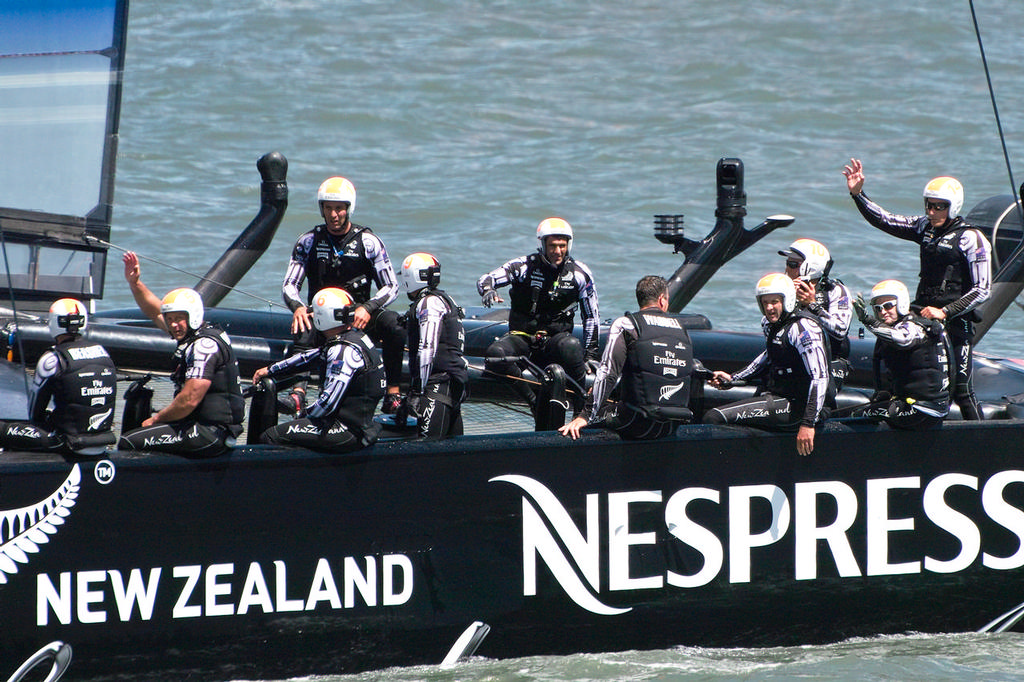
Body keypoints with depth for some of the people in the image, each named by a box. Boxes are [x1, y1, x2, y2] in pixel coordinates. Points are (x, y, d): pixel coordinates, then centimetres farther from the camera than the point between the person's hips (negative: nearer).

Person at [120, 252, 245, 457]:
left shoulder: (205, 345, -17)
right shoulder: (191, 335, 13)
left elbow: (189, 400, -23)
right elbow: (156, 312, 27)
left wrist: (156, 419, -9)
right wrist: (134, 282, 15)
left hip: (208, 435, -11)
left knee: (129, 442, -18)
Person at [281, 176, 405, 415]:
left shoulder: (368, 242, 2)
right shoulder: (309, 242, 5)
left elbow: (390, 287, -2)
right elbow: (289, 285, 2)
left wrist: (367, 308, -22)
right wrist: (298, 307, -22)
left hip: (359, 316, 0)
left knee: (394, 324, -30)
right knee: (303, 328, -35)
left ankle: (393, 395, -29)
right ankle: (298, 392, -49)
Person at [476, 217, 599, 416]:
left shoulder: (579, 274, 1)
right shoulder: (524, 267, -4)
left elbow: (590, 316, 9)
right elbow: (485, 280, -9)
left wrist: (590, 355, 4)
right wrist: (488, 290, -35)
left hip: (555, 337, 0)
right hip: (522, 337, 0)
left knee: (571, 346, -38)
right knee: (496, 354, -33)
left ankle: (582, 408, -25)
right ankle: (535, 401, -26)